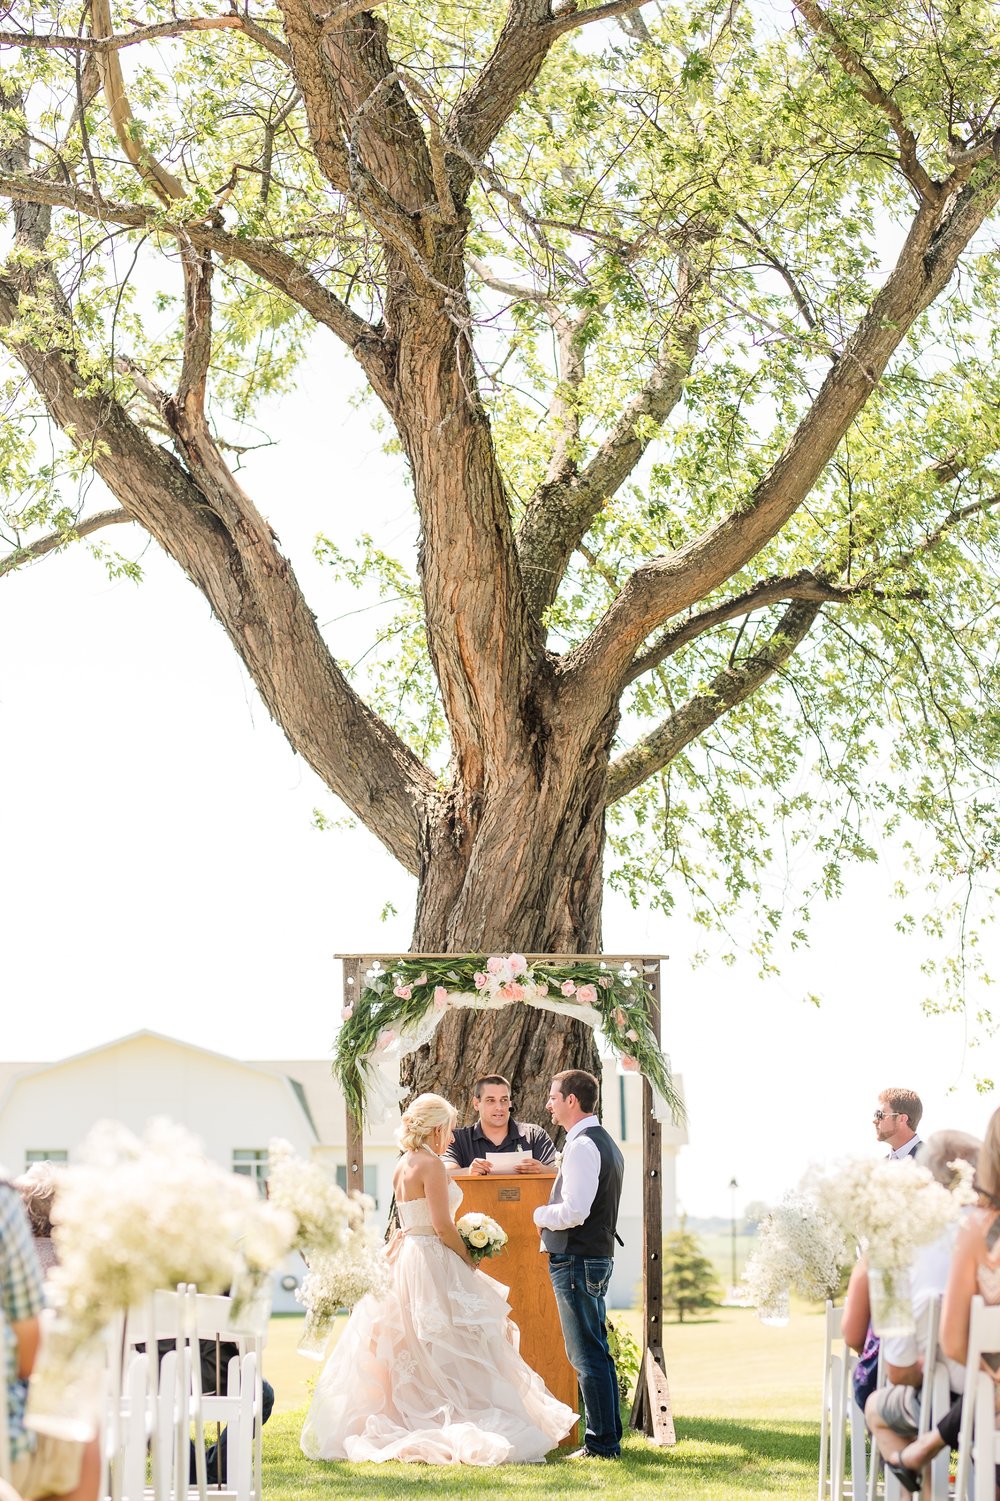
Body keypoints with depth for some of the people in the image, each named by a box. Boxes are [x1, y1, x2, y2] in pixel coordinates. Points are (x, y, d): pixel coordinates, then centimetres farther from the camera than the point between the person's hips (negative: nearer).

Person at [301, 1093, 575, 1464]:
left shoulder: (402, 1166, 14)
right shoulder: (430, 1163, -13)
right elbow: (442, 1226, -18)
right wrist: (470, 1263, -4)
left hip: (405, 1261, 9)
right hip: (433, 1263, -9)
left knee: (411, 1350, 11)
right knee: (447, 1347, -8)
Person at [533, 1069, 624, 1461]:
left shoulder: (582, 1146, -16)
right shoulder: (606, 1143, 17)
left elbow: (574, 1211, -24)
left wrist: (541, 1214, -7)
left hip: (577, 1261, -10)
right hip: (599, 1255, 10)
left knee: (587, 1355, -6)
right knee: (596, 1351, 15)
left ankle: (602, 1443, -4)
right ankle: (609, 1437, 21)